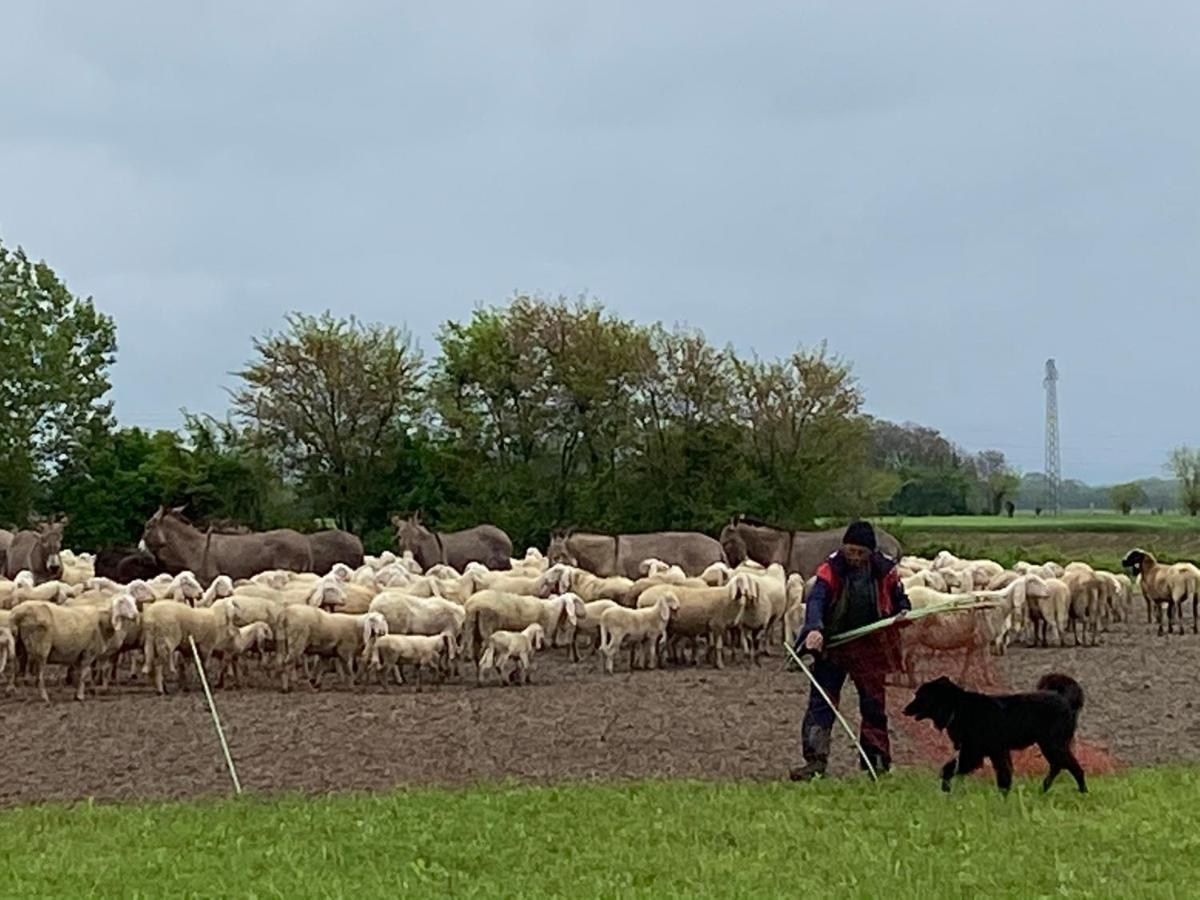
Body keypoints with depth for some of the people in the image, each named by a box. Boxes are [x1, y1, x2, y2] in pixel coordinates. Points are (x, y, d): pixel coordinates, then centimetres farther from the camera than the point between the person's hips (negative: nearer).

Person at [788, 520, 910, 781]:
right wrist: (814, 629, -42)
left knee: (874, 704, 9)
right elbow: (816, 600, -24)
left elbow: (899, 598, 11)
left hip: (870, 647, 1)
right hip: (833, 646, -1)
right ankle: (815, 760, -8)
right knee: (821, 701, -7)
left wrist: (902, 613, -12)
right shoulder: (831, 569, -11)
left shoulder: (885, 571, -4)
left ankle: (877, 759, 20)